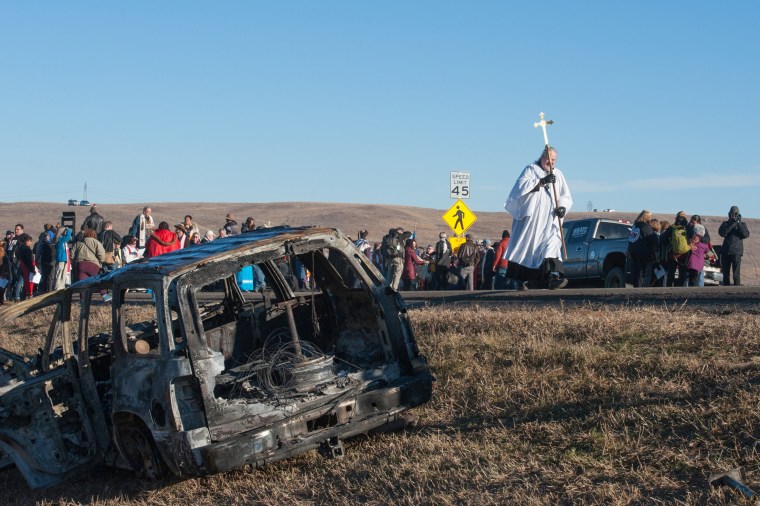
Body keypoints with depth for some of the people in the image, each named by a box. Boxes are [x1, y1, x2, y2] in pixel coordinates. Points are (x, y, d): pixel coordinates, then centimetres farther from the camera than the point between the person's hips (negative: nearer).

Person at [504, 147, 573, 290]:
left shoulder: (558, 174, 16)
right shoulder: (530, 170, 6)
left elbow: (566, 197, 15)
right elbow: (522, 186, -12)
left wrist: (563, 207, -7)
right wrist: (542, 181, -21)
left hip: (550, 219, 2)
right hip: (531, 217, -2)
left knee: (552, 244, -16)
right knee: (527, 247, 1)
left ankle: (553, 277, -30)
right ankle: (522, 280, 11)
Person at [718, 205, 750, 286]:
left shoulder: (742, 224, 10)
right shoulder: (726, 223, 12)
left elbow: (746, 234, -7)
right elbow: (721, 233, -6)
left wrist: (739, 223, -11)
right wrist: (731, 225, -15)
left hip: (736, 252, -3)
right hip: (725, 251, 3)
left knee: (736, 274, -11)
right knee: (726, 274, 8)